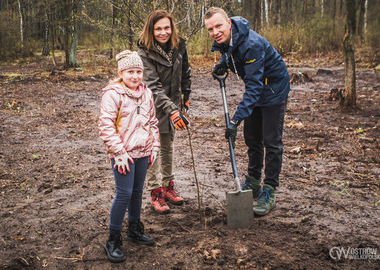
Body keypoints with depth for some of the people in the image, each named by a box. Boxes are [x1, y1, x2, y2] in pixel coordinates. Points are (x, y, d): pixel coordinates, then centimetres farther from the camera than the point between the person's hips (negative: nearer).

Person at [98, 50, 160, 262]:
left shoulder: (146, 93, 8)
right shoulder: (113, 94, -12)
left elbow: (153, 122, 16)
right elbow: (106, 125, -15)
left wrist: (154, 147, 11)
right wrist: (119, 152, -18)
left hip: (142, 152, 6)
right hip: (123, 154, -6)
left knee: (138, 192, 17)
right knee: (124, 194, -6)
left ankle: (135, 230, 36)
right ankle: (113, 240, 8)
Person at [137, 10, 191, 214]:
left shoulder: (179, 46, -5)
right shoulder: (144, 53, -21)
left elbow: (185, 71, 13)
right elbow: (153, 86, -28)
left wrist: (186, 95, 16)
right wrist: (171, 110, -37)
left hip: (172, 105, 5)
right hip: (152, 107, -5)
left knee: (168, 147, 15)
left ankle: (168, 186, 29)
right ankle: (155, 193, 9)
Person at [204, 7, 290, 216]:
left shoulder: (252, 45, -34)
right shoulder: (222, 41, -8)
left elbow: (254, 85, -36)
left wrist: (236, 119, -40)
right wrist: (223, 62, -4)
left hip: (273, 90, -8)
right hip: (255, 89, 8)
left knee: (271, 142, -4)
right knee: (252, 138, 14)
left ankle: (269, 192, 5)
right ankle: (253, 181, 30)